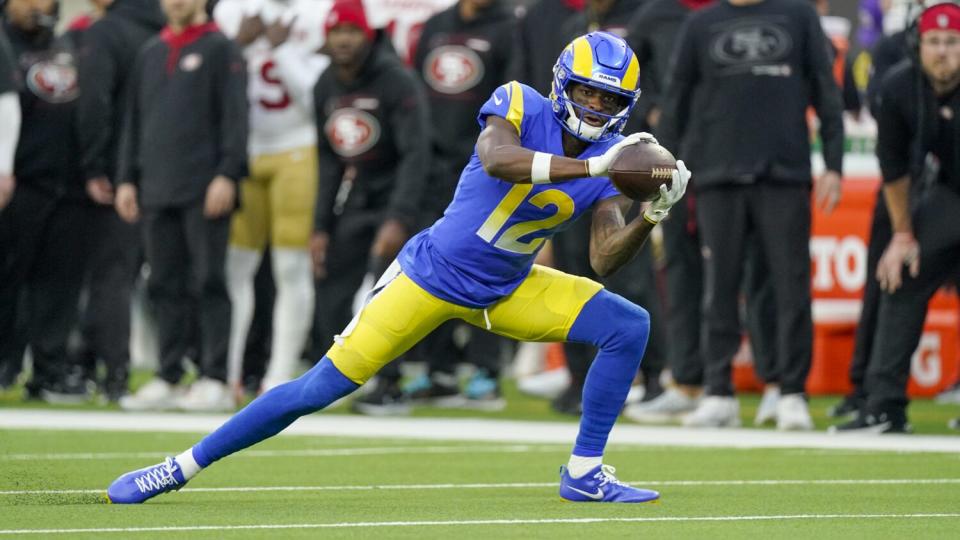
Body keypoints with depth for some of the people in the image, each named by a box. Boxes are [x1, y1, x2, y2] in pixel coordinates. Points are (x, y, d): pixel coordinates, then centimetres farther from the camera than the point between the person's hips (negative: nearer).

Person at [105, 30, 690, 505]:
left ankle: (585, 471, 1)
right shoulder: (521, 107, -17)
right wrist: (591, 167, -46)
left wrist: (653, 214, -28)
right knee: (323, 385, -8)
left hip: (507, 291, 5)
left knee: (629, 325, -10)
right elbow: (496, 160, -40)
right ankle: (183, 466, 4)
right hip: (433, 275, -5)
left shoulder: (609, 159, -4)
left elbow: (607, 257, -11)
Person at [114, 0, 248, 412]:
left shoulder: (220, 50, 0)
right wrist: (128, 178, 13)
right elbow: (134, 122, 21)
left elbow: (235, 116, -7)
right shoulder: (150, 55, 19)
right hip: (157, 192, 6)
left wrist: (227, 175, -15)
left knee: (208, 282, -7)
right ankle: (169, 380, 10)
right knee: (165, 286, 6)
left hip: (204, 191, -6)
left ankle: (215, 380, -6)